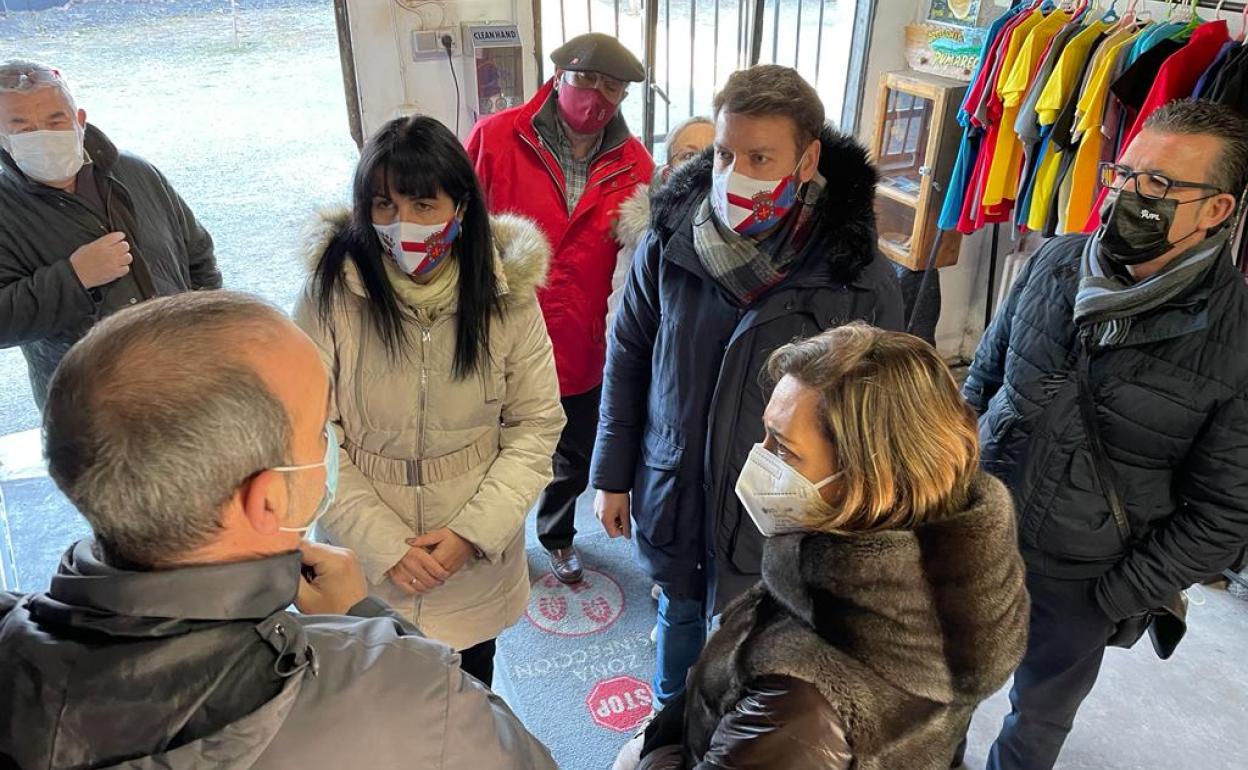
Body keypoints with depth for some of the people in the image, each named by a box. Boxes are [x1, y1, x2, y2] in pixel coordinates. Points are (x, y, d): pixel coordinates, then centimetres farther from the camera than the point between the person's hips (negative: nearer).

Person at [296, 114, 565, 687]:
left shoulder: (506, 293, -11)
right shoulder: (332, 293, -15)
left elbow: (536, 425, -6)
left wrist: (474, 532, -14)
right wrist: (385, 546, -15)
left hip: (476, 564, 1)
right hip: (365, 567, -1)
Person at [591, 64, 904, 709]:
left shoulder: (860, 278, -18)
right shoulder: (670, 240, -12)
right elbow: (627, 358, 0)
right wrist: (613, 476, 3)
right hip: (670, 495, 3)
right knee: (678, 614, 26)